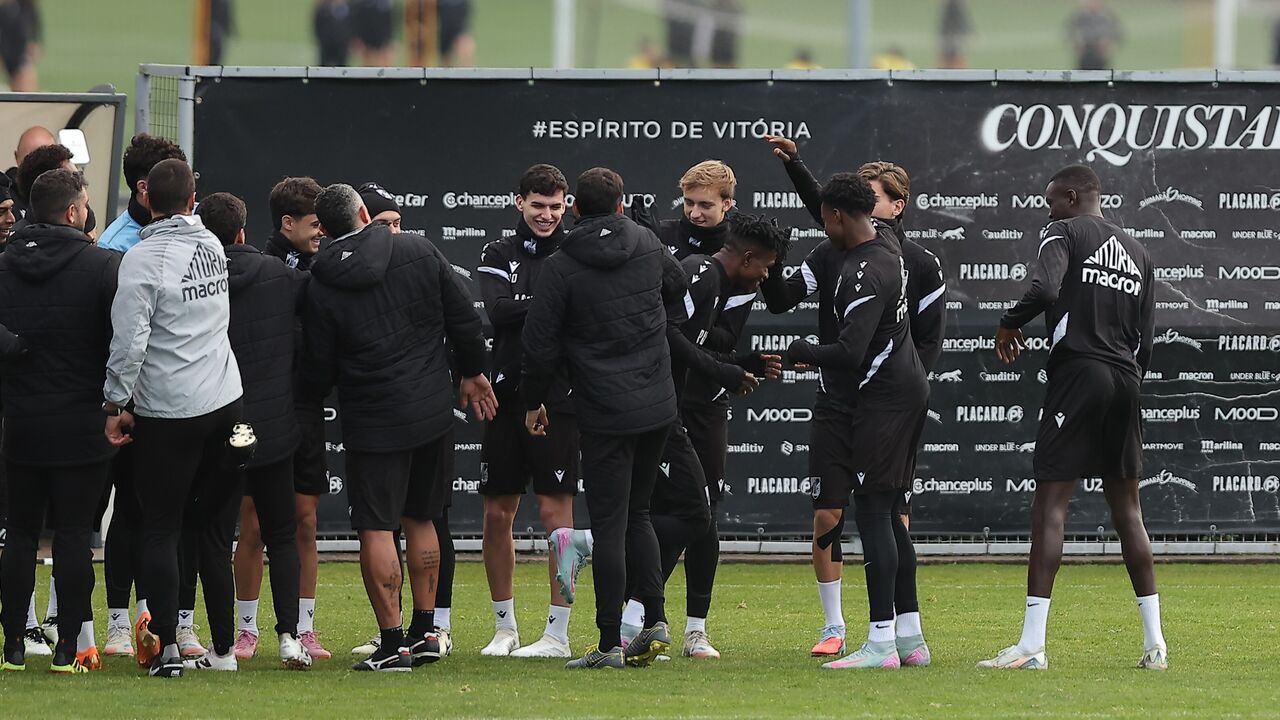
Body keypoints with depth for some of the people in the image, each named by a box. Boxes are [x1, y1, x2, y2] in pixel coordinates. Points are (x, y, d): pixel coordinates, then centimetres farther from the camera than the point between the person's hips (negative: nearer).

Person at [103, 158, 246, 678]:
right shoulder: (211, 246, 4)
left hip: (167, 413, -5)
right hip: (225, 402, 5)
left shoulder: (144, 258, -14)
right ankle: (223, 645, 15)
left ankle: (167, 647, -6)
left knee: (161, 529, 1)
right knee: (208, 527, 14)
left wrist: (117, 403, -7)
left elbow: (130, 339, -17)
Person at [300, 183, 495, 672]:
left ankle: (392, 644, -7)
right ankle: (425, 631, 22)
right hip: (432, 411, 5)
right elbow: (463, 317, 4)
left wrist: (307, 402, 18)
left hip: (372, 421, -4)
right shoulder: (418, 252, -2)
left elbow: (319, 370, -4)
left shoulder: (322, 287, -10)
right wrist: (472, 372, 19)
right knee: (420, 519, 18)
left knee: (376, 528, -2)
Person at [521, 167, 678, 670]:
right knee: (636, 513, 19)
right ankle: (655, 621, 11)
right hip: (658, 408, 5)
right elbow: (674, 289, 24)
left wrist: (534, 401, 8)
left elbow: (540, 344, -7)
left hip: (604, 415, -5)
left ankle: (610, 644, -2)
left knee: (609, 526, -1)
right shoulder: (648, 246, 3)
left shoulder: (561, 268, -10)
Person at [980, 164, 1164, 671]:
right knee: (1126, 506, 13)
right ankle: (1155, 642, 11)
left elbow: (1044, 288, -20)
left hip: (1077, 372, -6)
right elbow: (1146, 338, 15)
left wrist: (1009, 325, -4)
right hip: (1126, 381, 6)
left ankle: (1032, 644, -15)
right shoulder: (1137, 253, 18)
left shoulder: (1064, 234, -1)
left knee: (1050, 503, -7)